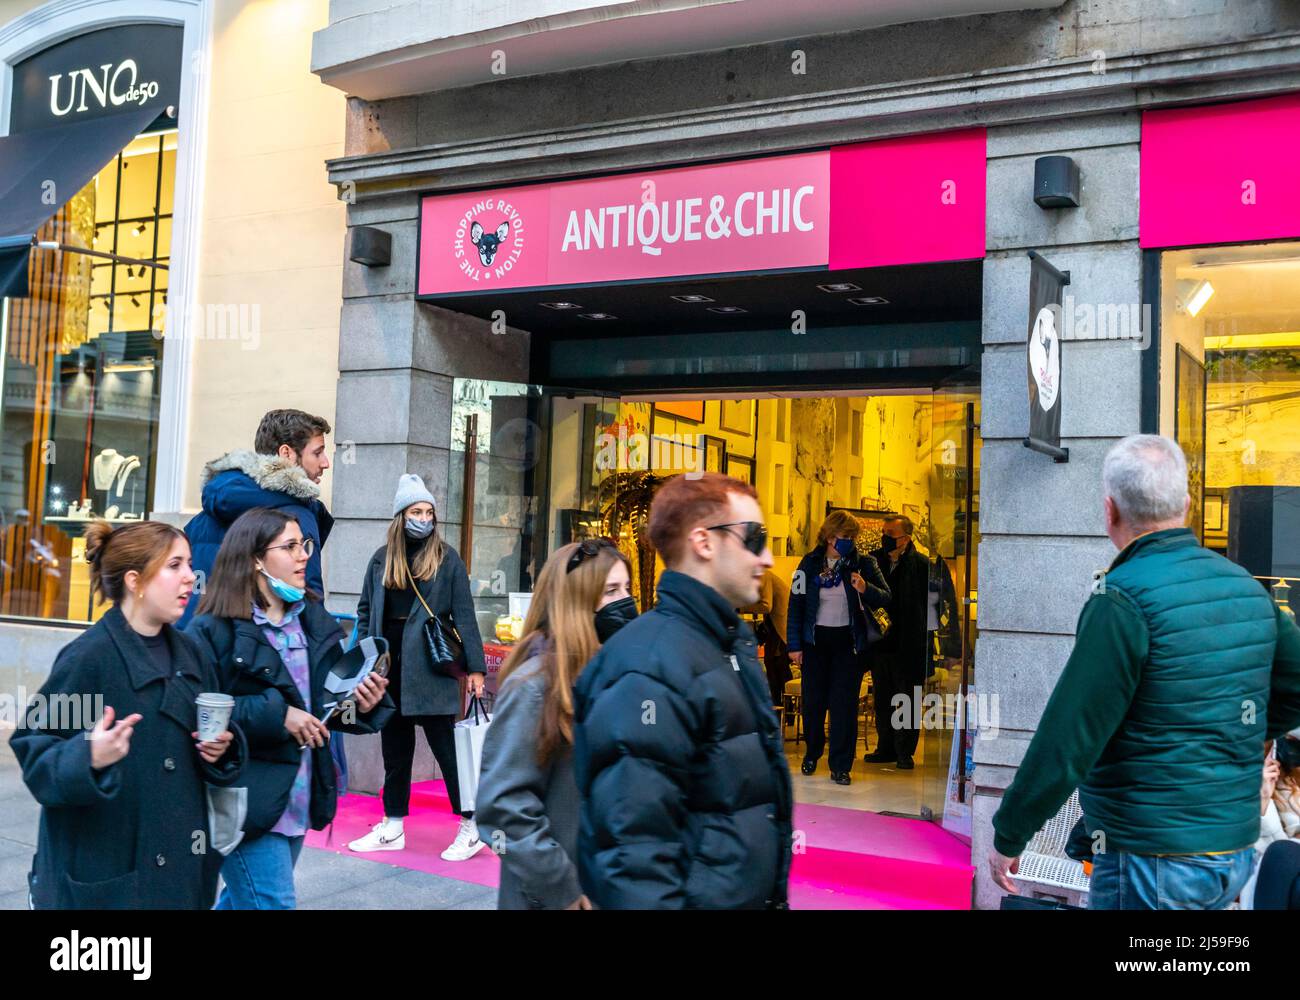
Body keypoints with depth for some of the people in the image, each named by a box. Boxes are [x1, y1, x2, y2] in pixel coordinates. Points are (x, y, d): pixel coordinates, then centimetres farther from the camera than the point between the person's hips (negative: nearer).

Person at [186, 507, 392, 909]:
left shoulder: (315, 620, 8)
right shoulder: (215, 629, -13)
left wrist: (360, 703, -6)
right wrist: (274, 716, -24)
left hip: (298, 798, 7)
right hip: (246, 800, -7)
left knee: (243, 898, 21)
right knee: (273, 903, -4)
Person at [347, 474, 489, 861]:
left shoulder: (446, 558, -1)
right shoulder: (382, 559, 8)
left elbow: (463, 615, -3)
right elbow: (366, 611, 12)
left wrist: (475, 667, -7)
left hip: (431, 667, -4)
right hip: (390, 666, 4)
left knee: (446, 747, 0)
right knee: (394, 750, 13)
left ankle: (471, 827, 10)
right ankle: (392, 827, 25)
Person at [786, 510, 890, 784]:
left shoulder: (863, 563, -1)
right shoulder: (810, 563, 0)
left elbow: (885, 597, 0)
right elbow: (796, 604, 2)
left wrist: (866, 589, -22)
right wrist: (795, 644, -1)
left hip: (848, 641, -1)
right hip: (815, 640, 1)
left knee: (844, 704, -3)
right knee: (813, 701, 7)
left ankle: (841, 766, 4)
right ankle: (812, 753, 29)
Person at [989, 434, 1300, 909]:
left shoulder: (1123, 598, -20)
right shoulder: (1247, 586, 3)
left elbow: (1067, 741, -21)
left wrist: (1007, 837, -11)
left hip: (1150, 864, -7)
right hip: (1236, 850, 7)